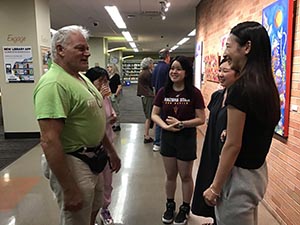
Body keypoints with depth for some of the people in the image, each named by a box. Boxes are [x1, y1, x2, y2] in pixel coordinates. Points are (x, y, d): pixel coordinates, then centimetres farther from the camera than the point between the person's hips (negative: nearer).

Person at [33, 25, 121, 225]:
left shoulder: (82, 79, 9)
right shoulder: (54, 84, -23)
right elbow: (49, 141, -28)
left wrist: (112, 151, 19)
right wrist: (69, 190, -26)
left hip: (92, 161, 9)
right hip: (72, 164, -9)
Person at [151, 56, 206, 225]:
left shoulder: (194, 93, -12)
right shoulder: (163, 92, -2)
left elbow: (201, 119, -12)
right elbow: (154, 114, 1)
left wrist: (181, 124, -23)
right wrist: (165, 125, -17)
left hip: (187, 139, -3)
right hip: (167, 137, 3)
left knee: (186, 176, 13)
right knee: (170, 176, 18)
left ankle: (185, 208, 35)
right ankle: (170, 206, 39)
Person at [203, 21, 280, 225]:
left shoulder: (241, 87, -22)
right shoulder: (268, 86, 4)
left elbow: (233, 145, -21)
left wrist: (215, 187, -13)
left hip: (239, 174, -9)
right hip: (257, 172, 9)